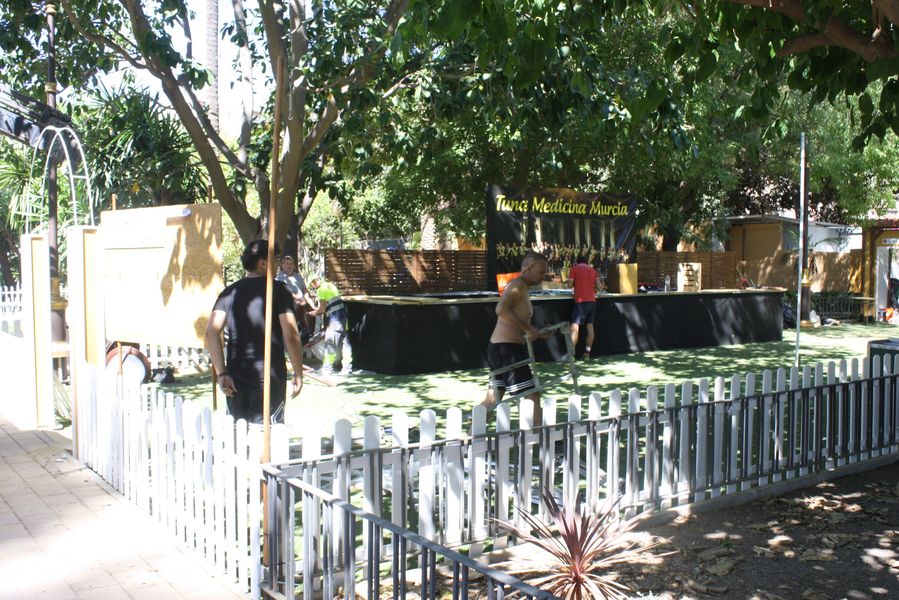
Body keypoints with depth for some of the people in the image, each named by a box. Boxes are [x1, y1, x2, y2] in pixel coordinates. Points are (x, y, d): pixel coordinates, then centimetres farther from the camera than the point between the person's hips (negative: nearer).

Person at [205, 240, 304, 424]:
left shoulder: (230, 292, 7)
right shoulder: (277, 290, -4)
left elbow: (211, 332, -4)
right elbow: (291, 335, -11)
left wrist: (222, 373, -1)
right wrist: (298, 373, -3)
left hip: (237, 376, 4)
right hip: (270, 376, -4)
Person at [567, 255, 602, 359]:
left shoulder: (574, 269, -1)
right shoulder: (593, 270, 12)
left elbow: (570, 285, -5)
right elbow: (599, 287, 7)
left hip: (581, 301, -5)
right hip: (592, 301, 6)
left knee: (575, 327, -9)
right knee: (590, 326, 10)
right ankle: (587, 352, 11)